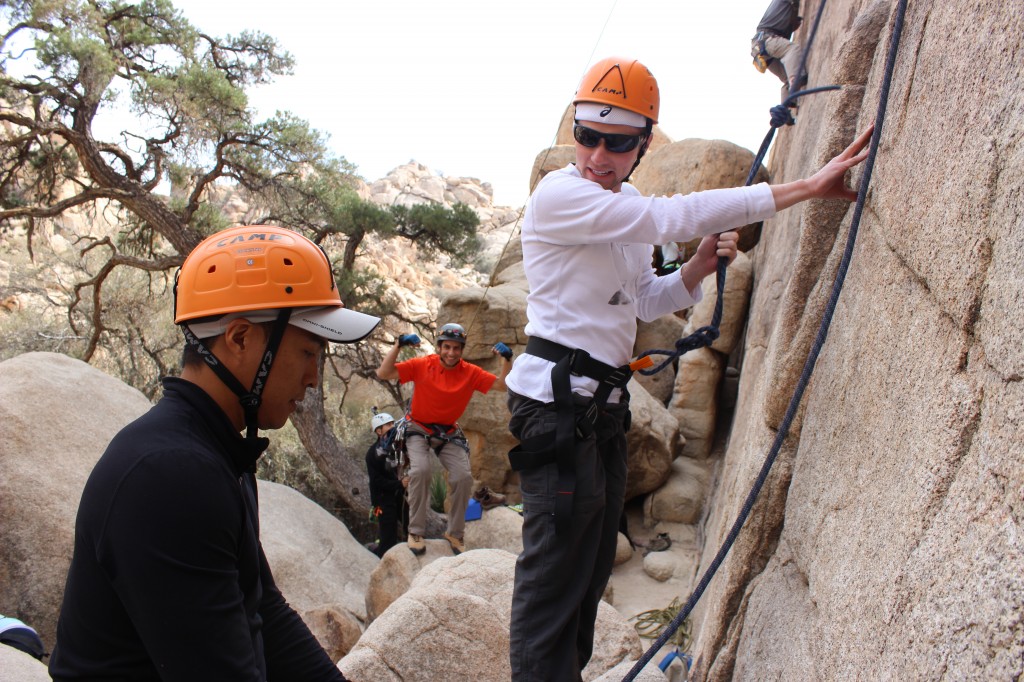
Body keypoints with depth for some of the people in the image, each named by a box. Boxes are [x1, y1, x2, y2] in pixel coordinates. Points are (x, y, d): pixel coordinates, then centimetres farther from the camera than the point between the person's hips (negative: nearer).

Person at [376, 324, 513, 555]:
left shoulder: (470, 373, -9)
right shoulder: (422, 365, -15)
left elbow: (503, 385, -8)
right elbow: (383, 374, -19)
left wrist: (507, 359, -22)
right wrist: (398, 345, -30)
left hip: (449, 433, 3)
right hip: (419, 429, -2)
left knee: (464, 477, -13)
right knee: (420, 470, -27)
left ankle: (454, 533, 8)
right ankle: (416, 531, -11)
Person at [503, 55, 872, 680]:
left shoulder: (629, 207, 15)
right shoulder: (558, 194, -14)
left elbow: (641, 304, 22)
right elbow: (677, 216, -24)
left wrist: (700, 265, 2)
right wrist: (807, 188, -22)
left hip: (604, 405, 9)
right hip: (557, 400, -9)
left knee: (592, 564, 16)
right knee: (556, 568, -6)